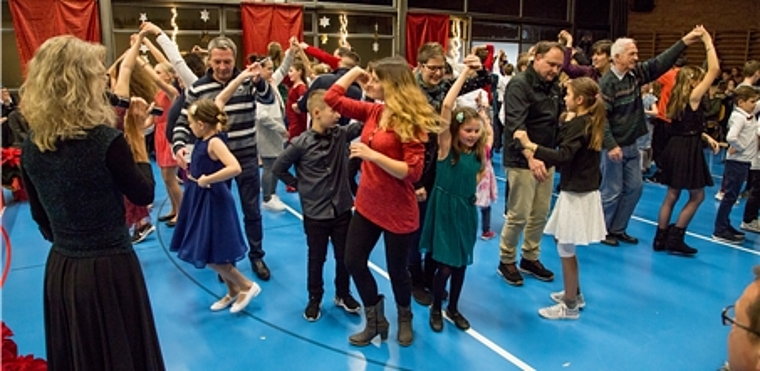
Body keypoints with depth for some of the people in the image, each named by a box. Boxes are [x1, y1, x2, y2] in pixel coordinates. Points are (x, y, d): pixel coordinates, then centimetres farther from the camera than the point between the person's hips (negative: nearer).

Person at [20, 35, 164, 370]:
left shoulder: (32, 147, -3)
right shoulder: (106, 139, -21)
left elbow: (41, 219, 7)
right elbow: (144, 195, -7)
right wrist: (136, 135, -6)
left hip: (59, 270, 6)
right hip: (110, 270, -5)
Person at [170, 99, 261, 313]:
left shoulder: (215, 142, -22)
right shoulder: (203, 141, 4)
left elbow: (235, 168, -37)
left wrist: (207, 180, -29)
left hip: (213, 203, -10)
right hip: (201, 201, 10)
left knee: (209, 256, -3)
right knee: (210, 253, 16)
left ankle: (247, 286, 10)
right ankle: (233, 291, 29)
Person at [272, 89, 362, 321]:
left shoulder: (342, 134, -4)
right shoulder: (301, 144, -13)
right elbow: (278, 168, -3)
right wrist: (298, 185, -2)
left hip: (342, 209, 3)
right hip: (315, 213, -3)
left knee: (344, 257, 15)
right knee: (316, 259, 13)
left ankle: (343, 295, 36)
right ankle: (314, 299, 32)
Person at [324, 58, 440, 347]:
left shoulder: (410, 122, -18)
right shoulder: (374, 112, 2)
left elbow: (413, 172, -23)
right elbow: (332, 99, 7)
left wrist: (372, 154, -28)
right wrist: (354, 71, 4)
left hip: (397, 211, -7)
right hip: (367, 203, 7)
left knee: (396, 269, 12)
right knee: (353, 262, 13)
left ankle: (405, 320, 42)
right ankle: (375, 321, 35)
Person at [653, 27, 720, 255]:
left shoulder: (678, 99, 12)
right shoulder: (694, 97, -12)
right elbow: (714, 70, -15)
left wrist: (706, 138, 9)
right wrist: (708, 43, -6)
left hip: (676, 148, 8)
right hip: (687, 151, -8)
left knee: (672, 195, 11)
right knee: (697, 196, 4)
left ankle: (661, 238, 14)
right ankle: (675, 239, 4)